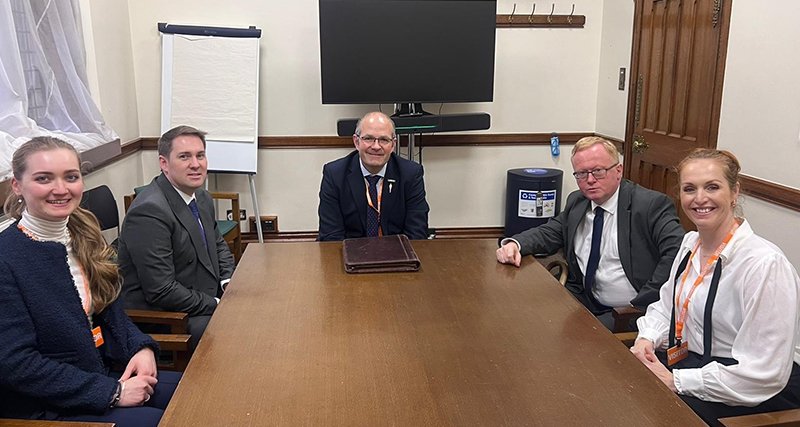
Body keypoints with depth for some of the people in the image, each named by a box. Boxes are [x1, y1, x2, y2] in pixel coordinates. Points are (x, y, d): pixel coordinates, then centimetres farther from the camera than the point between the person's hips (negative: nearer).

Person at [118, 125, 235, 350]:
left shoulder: (202, 198, 7)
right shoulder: (149, 211, -22)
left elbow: (218, 245, 23)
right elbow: (161, 292, -24)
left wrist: (227, 281, 3)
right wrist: (217, 305, -18)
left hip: (208, 300, 9)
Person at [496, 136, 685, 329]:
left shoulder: (652, 205, -10)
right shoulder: (576, 202, 11)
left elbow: (678, 252, -20)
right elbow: (548, 233, 16)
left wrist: (641, 303, -23)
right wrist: (514, 244, -7)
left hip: (626, 312, -6)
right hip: (583, 302, 7)